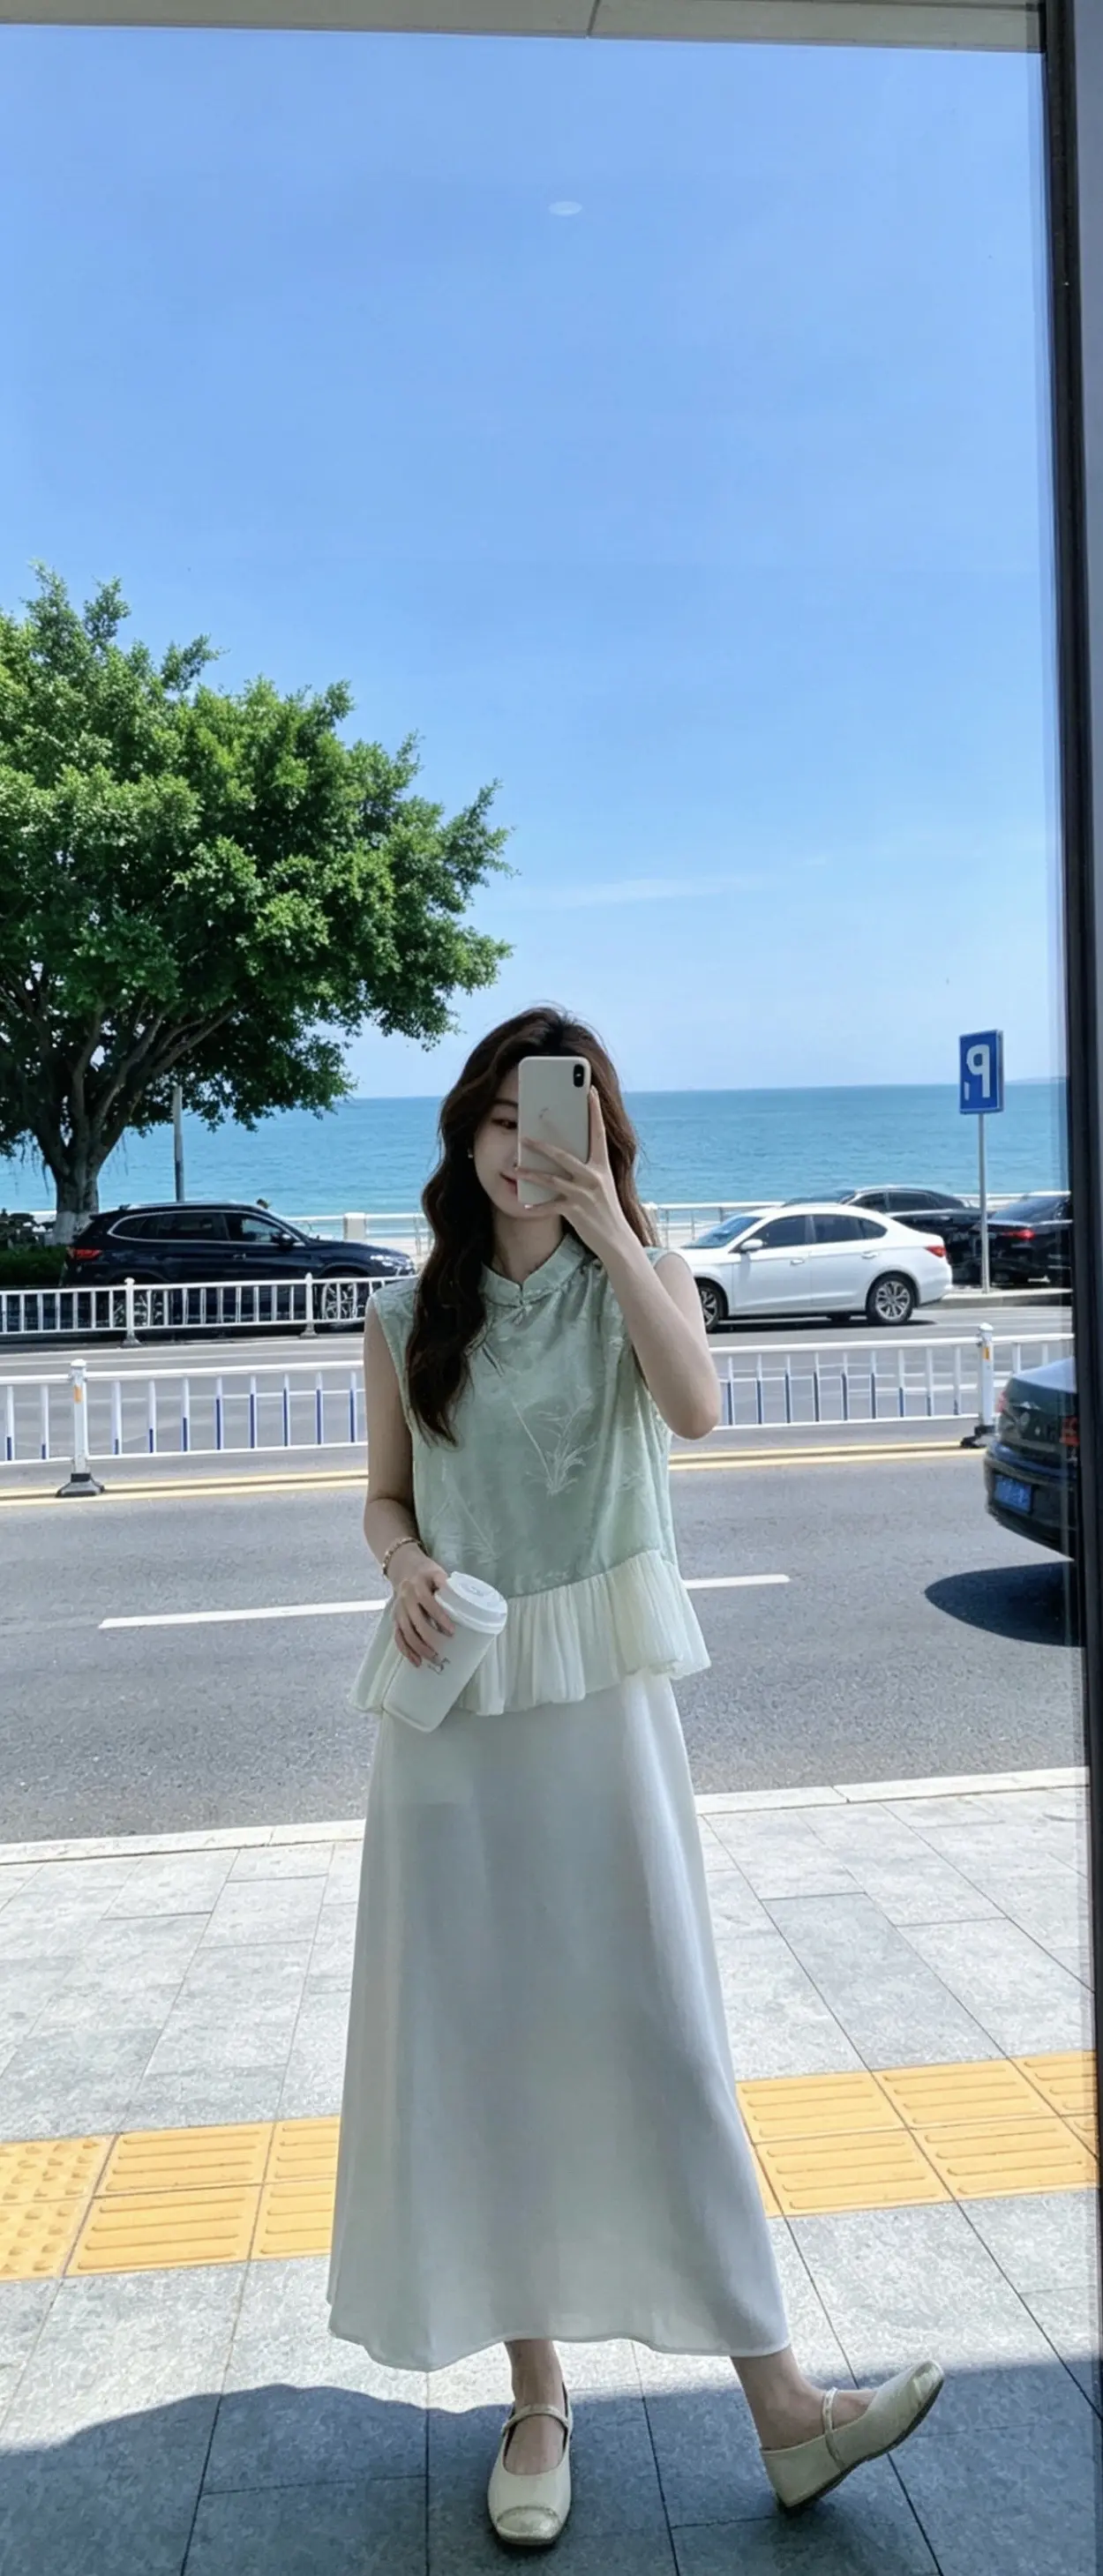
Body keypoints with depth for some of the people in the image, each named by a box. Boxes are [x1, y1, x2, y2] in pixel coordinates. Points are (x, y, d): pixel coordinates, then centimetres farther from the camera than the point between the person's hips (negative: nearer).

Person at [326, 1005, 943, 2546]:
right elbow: (385, 1498, 11)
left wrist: (607, 1230, -21)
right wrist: (405, 1567, -10)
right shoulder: (409, 1316, 5)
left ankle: (780, 2404, 9)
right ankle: (538, 2397, 22)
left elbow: (696, 1410, -18)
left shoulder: (642, 1277, 1)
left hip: (603, 1690, -1)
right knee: (480, 2039, 7)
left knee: (655, 2026, 0)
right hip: (454, 1700, 2)